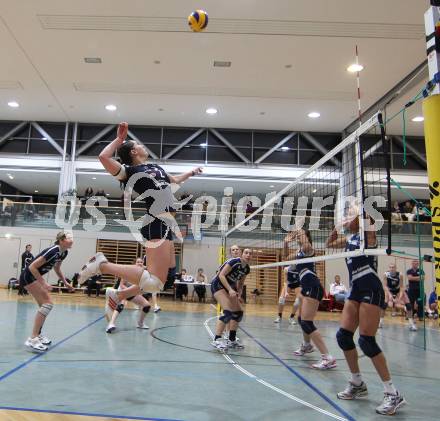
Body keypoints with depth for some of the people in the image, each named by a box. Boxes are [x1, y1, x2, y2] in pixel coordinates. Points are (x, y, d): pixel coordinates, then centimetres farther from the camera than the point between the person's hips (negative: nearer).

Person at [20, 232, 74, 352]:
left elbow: (57, 269, 18)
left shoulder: (63, 253, 1)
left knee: (44, 306, 12)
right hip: (28, 276, -10)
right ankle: (32, 339, -14)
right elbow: (32, 267, -27)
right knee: (48, 304, -16)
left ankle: (37, 335, 23)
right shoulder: (53, 251, -27)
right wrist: (43, 283, -27)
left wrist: (66, 283, 10)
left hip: (35, 277, 10)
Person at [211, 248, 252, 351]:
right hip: (218, 285, -9)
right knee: (228, 312, -23)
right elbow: (221, 275, -26)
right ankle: (216, 340, -18)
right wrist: (230, 290, -32)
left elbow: (240, 284, 13)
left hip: (230, 288, 9)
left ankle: (231, 340, 16)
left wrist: (239, 295, -2)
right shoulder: (234, 261, -21)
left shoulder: (247, 269, 2)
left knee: (239, 312, 4)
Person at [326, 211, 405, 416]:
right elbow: (329, 244, 30)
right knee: (343, 336, 5)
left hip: (371, 288, -8)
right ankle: (357, 384, 22)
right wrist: (336, 228, 18)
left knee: (366, 341, -13)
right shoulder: (348, 239, 17)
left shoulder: (367, 234, -5)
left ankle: (393, 394, -1)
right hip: (356, 289, 8)